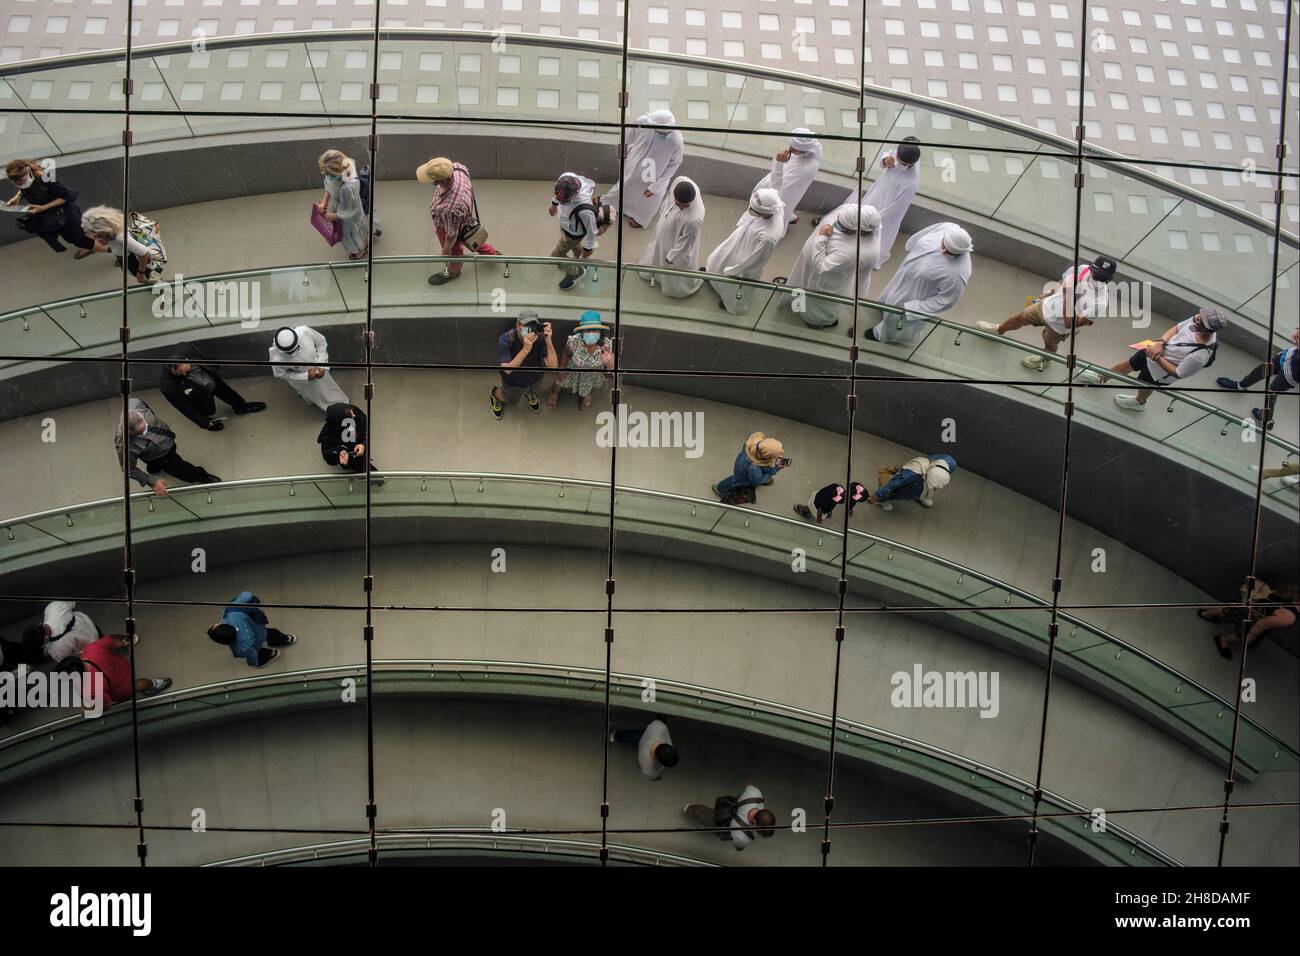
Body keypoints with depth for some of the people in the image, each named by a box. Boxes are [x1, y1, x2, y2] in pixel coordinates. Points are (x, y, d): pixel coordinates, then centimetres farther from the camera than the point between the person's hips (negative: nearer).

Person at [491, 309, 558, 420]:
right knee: (511, 400, 27)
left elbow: (553, 366, -36)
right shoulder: (505, 340, -36)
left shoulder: (540, 337, -33)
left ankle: (529, 393, 65)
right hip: (513, 381, -1)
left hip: (535, 378, 1)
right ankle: (495, 393, 56)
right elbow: (507, 370, -41)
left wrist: (548, 341, -50)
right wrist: (526, 349, -54)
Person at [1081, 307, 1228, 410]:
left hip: (1159, 370, -5)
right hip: (1157, 349, 5)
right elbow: (1176, 328, -7)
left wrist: (1157, 358, -25)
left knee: (1144, 386, 28)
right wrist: (1160, 343, -22)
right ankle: (1101, 378, 57)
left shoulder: (1200, 355, -42)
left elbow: (1178, 374, -28)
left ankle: (1139, 403, 64)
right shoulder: (1197, 320, -26)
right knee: (1129, 363, 27)